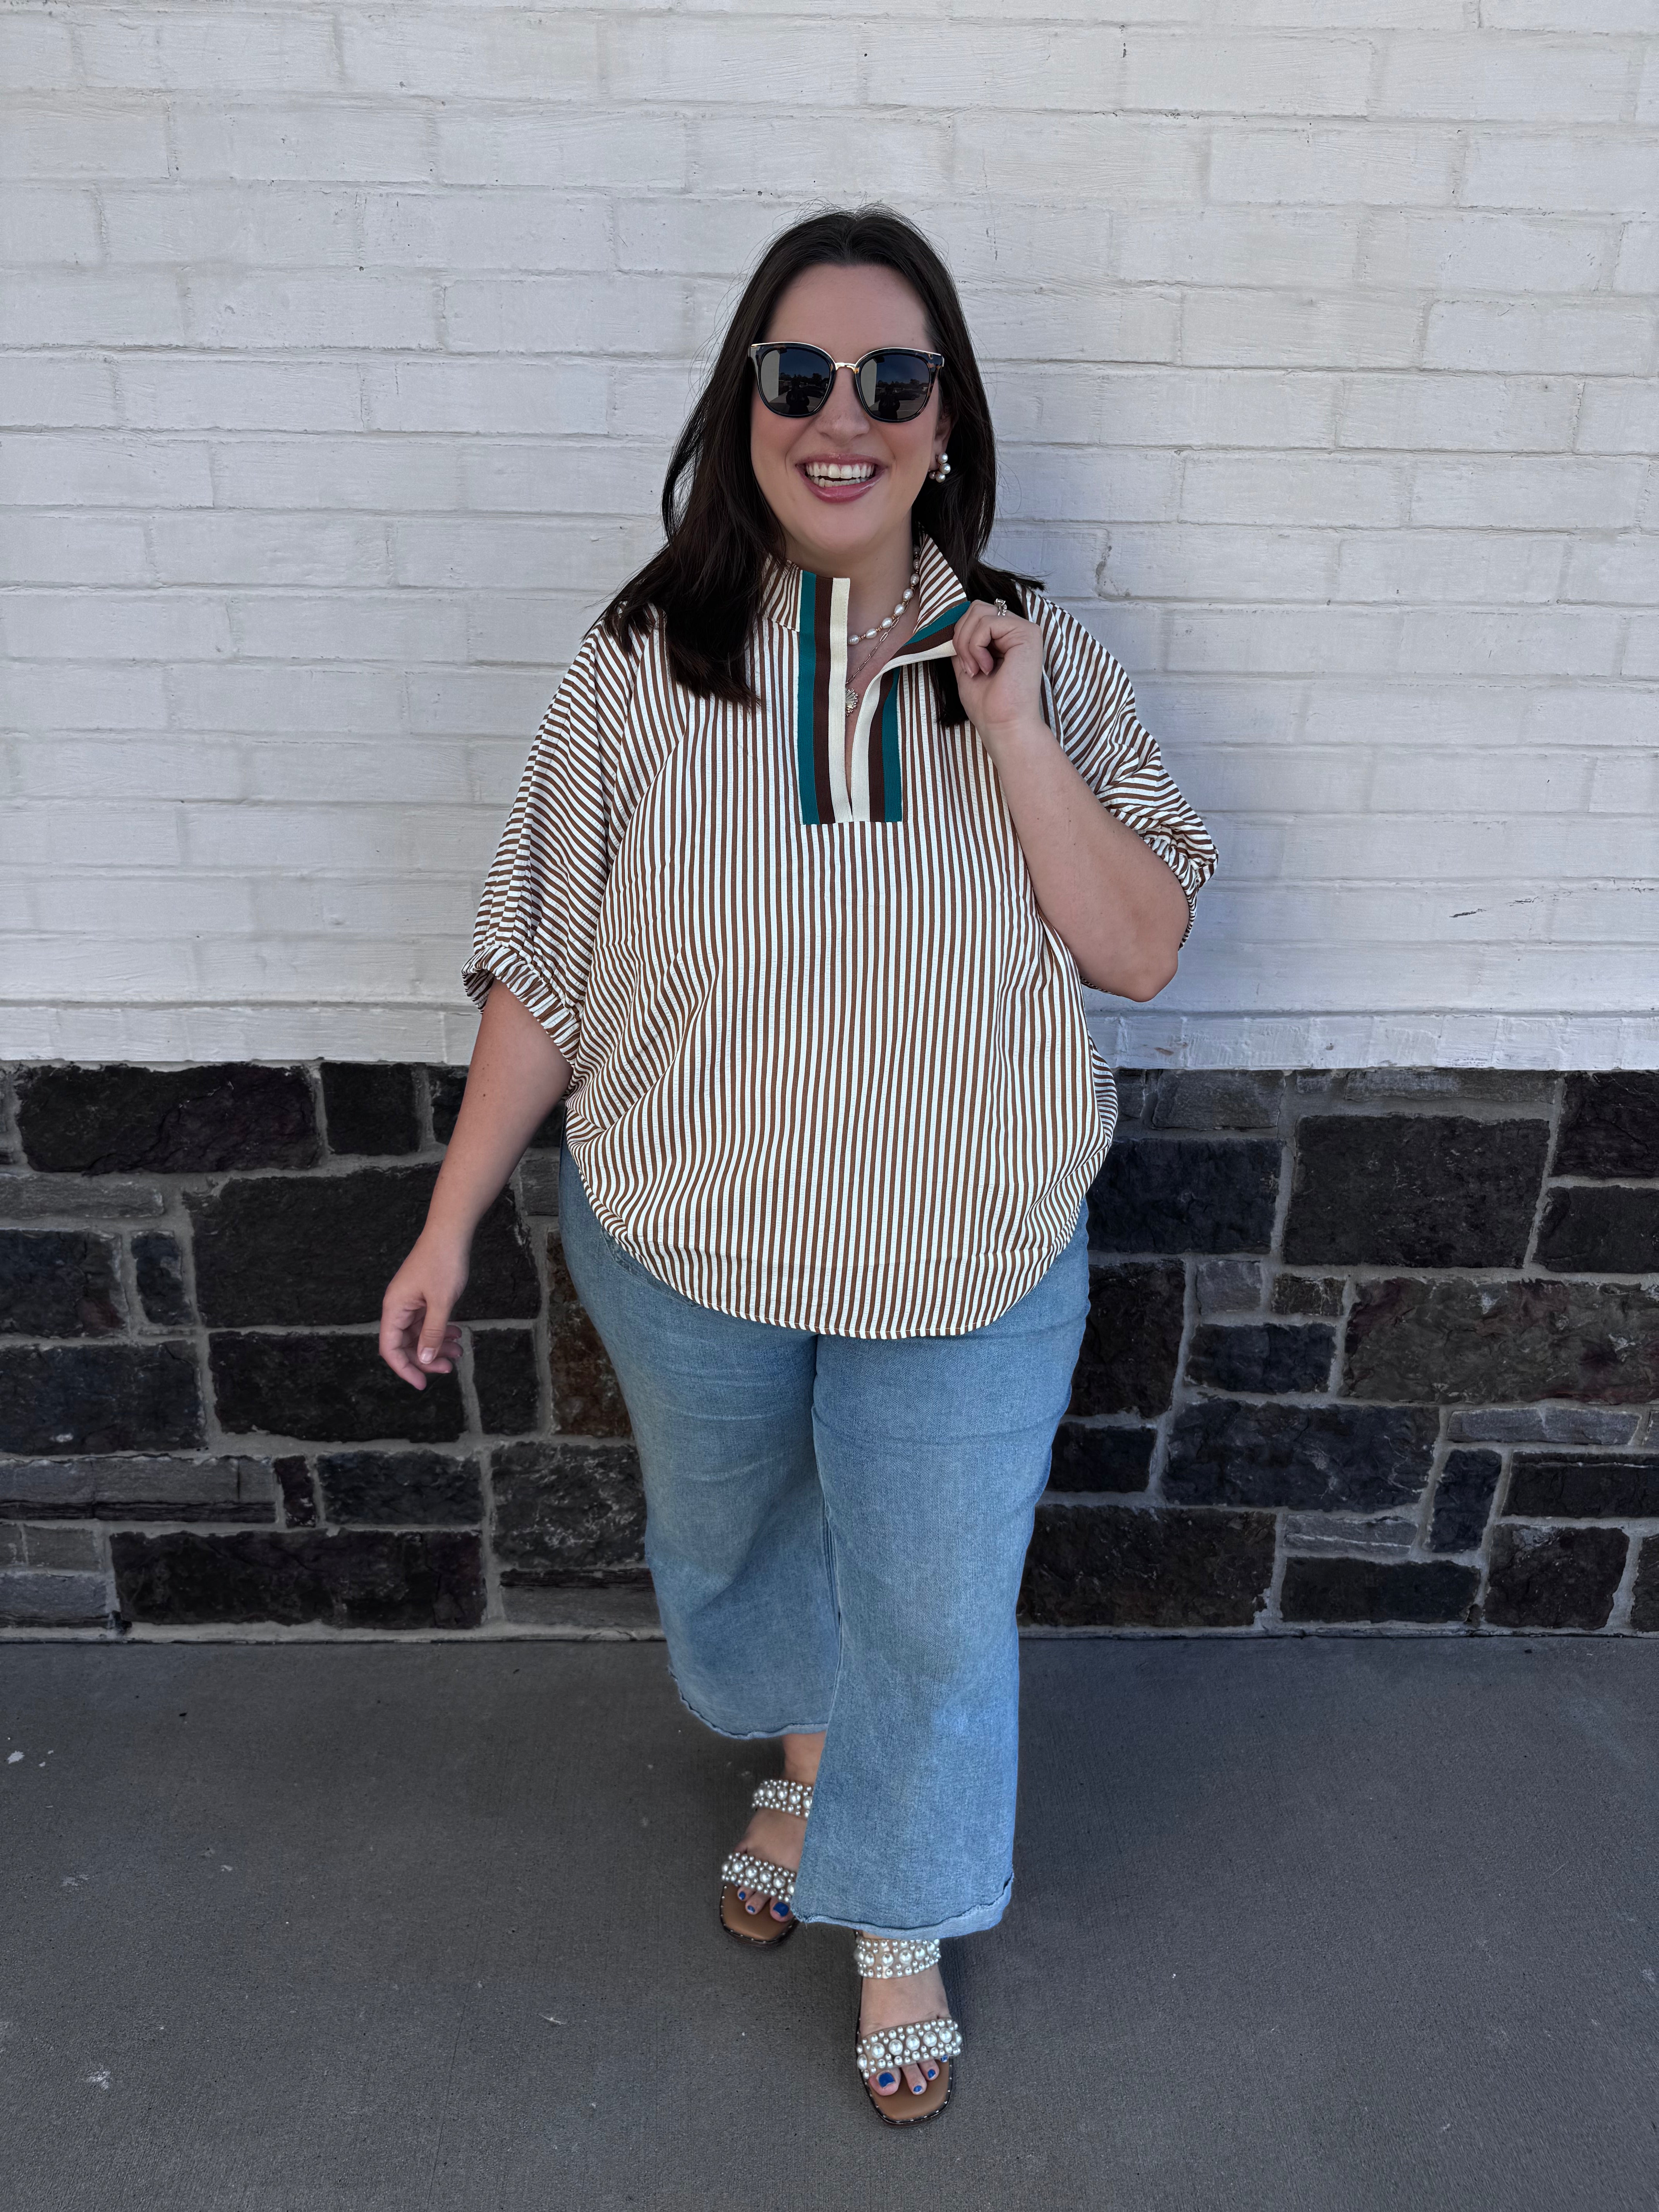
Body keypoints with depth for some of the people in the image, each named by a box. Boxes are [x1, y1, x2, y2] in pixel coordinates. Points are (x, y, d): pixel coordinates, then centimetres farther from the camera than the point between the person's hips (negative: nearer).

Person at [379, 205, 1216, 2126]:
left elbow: (1143, 952, -10)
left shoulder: (1037, 657, -8)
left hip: (968, 1267, 0)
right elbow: (541, 970, -5)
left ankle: (899, 1920, 46)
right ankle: (807, 1756, 61)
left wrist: (1015, 737, -22)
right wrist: (451, 1222, -3)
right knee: (722, 1547, 26)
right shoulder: (644, 664, -10)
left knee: (938, 1616, 15)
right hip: (685, 1248, 1)